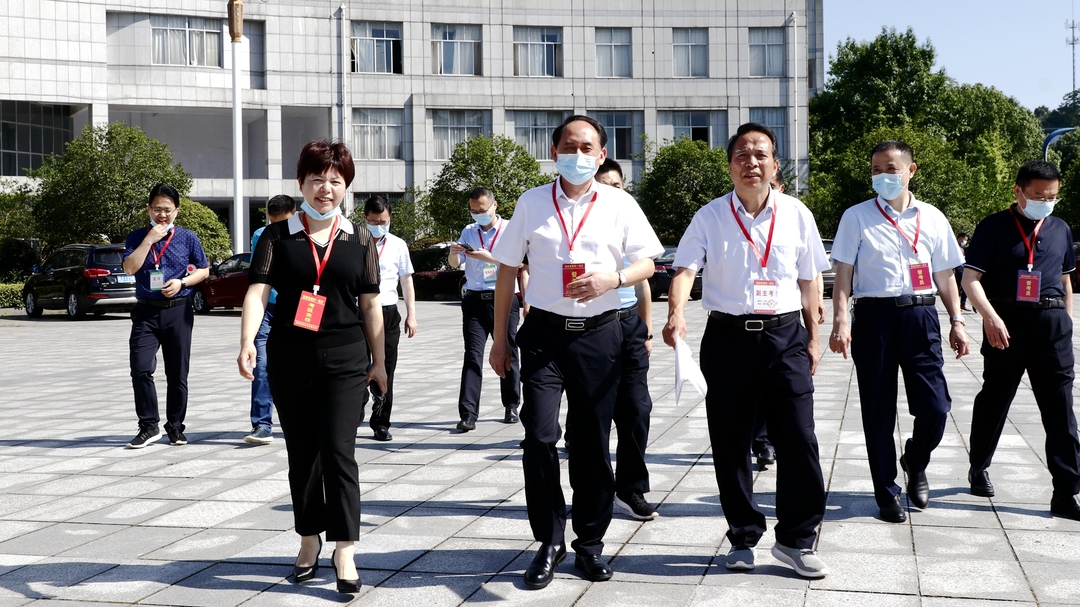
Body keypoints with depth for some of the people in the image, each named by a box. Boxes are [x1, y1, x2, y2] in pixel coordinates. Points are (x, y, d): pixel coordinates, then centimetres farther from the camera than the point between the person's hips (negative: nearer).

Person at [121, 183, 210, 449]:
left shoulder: (187, 237, 4)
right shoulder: (137, 237, 4)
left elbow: (203, 270, 11)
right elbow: (129, 268, -10)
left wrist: (182, 282, -7)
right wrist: (149, 239, -13)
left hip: (178, 310, 0)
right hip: (146, 312, 0)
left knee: (177, 374, 5)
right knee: (140, 369, -12)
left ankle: (175, 427, 18)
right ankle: (149, 426, 0)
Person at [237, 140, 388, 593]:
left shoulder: (359, 240, 6)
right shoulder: (278, 236, 3)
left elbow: (370, 303, 8)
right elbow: (258, 290, -9)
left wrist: (378, 360, 8)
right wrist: (247, 342, -24)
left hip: (344, 359, -1)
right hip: (289, 360, 1)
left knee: (338, 450, -8)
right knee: (301, 452, 10)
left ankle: (344, 551, -5)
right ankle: (309, 542, 26)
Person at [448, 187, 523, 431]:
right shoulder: (469, 231, 12)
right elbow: (455, 264, 9)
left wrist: (487, 257, -23)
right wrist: (453, 253, -14)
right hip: (475, 299, 2)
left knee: (508, 354, 9)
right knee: (473, 355, -6)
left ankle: (511, 406, 23)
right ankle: (468, 413, -11)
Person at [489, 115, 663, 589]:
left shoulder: (619, 205, 4)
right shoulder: (531, 203, 5)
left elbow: (646, 264, 7)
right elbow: (507, 271, 9)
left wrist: (613, 278, -15)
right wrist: (499, 337, 7)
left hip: (598, 335, 0)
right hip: (544, 333, 0)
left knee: (592, 443, 6)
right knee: (539, 436, -10)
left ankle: (590, 542, 19)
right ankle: (550, 540, 5)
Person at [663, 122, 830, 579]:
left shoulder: (796, 215, 4)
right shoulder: (710, 217, 0)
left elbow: (808, 281, 11)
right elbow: (684, 268, -11)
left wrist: (812, 338, 11)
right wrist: (676, 313, -29)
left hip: (785, 335, 1)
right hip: (727, 336, 0)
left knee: (799, 439, -3)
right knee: (730, 444, 6)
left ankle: (796, 540, 12)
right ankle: (743, 537, 22)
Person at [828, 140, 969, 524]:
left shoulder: (932, 218, 11)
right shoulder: (857, 217, 4)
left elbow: (945, 276, 15)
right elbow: (844, 274, 1)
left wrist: (957, 321, 9)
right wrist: (840, 321, -9)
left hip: (920, 315, 2)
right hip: (874, 316, -1)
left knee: (935, 407, -4)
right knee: (879, 412, 3)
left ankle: (915, 464, 27)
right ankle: (887, 493, 16)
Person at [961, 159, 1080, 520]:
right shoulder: (994, 228, -2)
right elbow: (971, 279, -8)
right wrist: (991, 317, -21)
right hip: (1006, 322, -3)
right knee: (995, 399, 10)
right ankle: (978, 468, 32)